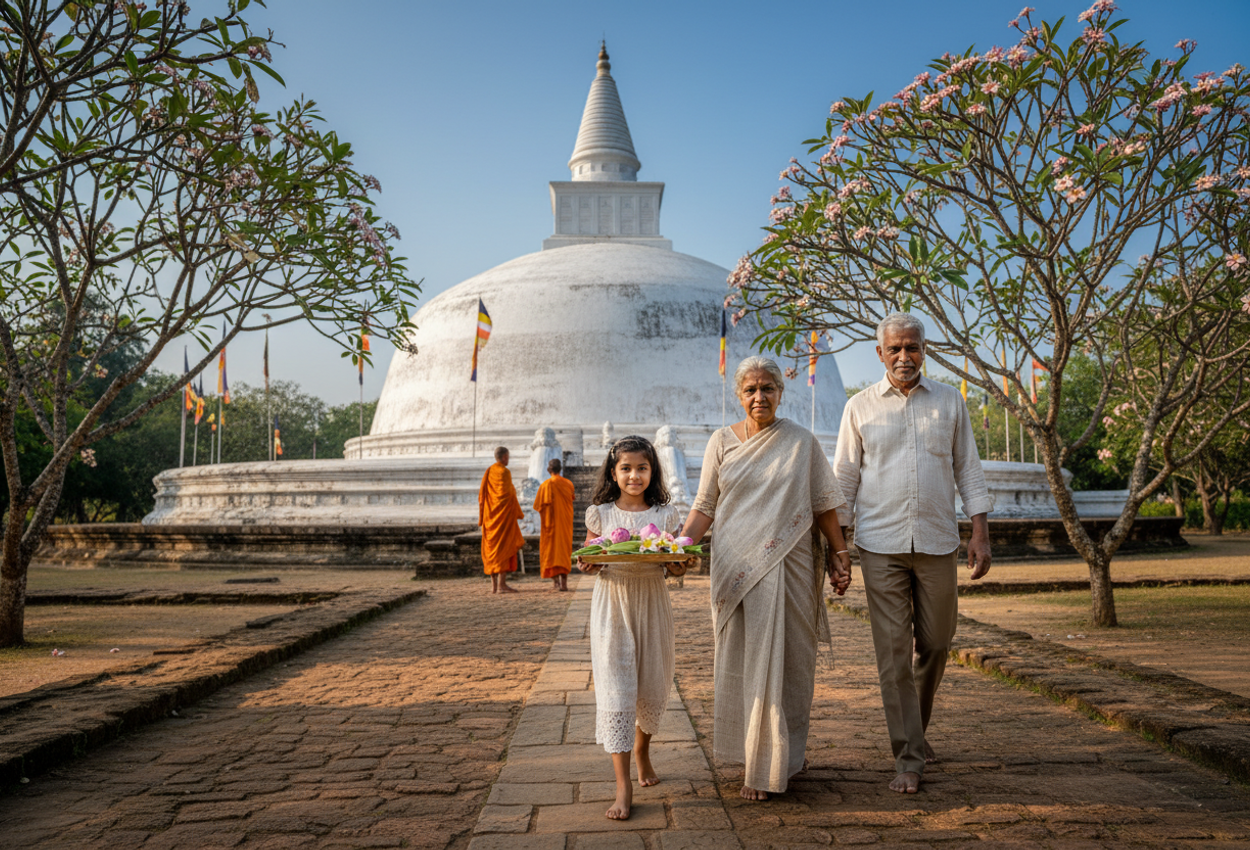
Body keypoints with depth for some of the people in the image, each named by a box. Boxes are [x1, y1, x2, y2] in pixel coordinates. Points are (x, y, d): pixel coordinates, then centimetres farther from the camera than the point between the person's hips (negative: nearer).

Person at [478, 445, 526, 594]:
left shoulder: (488, 472, 11)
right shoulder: (504, 472, -11)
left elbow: (481, 494, 12)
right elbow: (508, 494, -15)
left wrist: (482, 517, 17)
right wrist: (517, 513, -5)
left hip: (490, 515, 8)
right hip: (504, 515, -8)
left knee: (491, 547, 9)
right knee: (504, 547, -7)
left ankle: (494, 585, 10)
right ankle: (501, 584, -11)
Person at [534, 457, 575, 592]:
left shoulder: (546, 485, -11)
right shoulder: (569, 484, 2)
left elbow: (539, 506, -9)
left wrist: (544, 515, 6)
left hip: (551, 520, -3)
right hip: (566, 521, 3)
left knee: (552, 547, 3)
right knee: (565, 547, 9)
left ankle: (555, 581, -4)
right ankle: (564, 582, 6)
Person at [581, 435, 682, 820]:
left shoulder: (664, 515, 3)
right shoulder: (601, 513, 1)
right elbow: (588, 560, 8)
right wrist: (589, 565, -14)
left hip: (652, 604, 2)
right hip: (612, 604, -1)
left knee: (653, 687, 11)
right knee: (614, 688, -7)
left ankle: (642, 748, 43)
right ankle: (623, 784, -2)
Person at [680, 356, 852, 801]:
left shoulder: (802, 441, 4)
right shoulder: (722, 441, 5)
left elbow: (823, 504, 7)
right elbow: (705, 505, 6)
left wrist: (839, 554, 4)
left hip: (789, 566, -1)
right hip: (736, 566, 1)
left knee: (786, 662, 3)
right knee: (742, 663, 5)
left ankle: (778, 761, 16)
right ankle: (752, 760, 18)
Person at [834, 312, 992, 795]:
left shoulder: (949, 402, 8)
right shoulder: (860, 407, 5)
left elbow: (967, 470, 10)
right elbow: (844, 479, 6)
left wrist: (980, 533, 2)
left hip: (937, 543, 2)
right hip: (881, 545, -1)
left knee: (935, 645, 9)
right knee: (893, 651, -3)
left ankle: (915, 726, 35)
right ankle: (909, 757, 4)